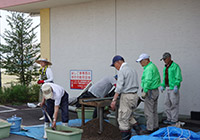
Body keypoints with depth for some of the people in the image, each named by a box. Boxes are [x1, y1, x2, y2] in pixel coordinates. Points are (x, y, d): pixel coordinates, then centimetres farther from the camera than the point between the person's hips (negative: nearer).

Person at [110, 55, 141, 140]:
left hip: (126, 97, -9)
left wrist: (114, 100, -21)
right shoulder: (132, 70, 15)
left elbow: (119, 87, -20)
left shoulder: (122, 71, -12)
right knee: (129, 116, 21)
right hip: (134, 95, 9)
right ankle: (139, 132, 16)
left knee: (123, 119, 0)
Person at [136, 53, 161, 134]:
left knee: (148, 112, -5)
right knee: (154, 111, 16)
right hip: (155, 91, 11)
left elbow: (148, 81, -28)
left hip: (150, 91, -11)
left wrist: (144, 91, -23)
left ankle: (150, 129, 0)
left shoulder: (149, 68, -18)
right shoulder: (153, 66, 15)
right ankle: (155, 127, 23)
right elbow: (158, 79, 21)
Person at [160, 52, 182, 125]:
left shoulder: (175, 66, -10)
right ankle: (169, 118, 20)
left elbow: (179, 78, -15)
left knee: (174, 104, -4)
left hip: (173, 88, -8)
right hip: (168, 88, 8)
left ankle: (174, 120, 3)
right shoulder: (165, 68, 16)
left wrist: (176, 86, -23)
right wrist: (163, 86, 15)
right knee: (167, 104, 10)